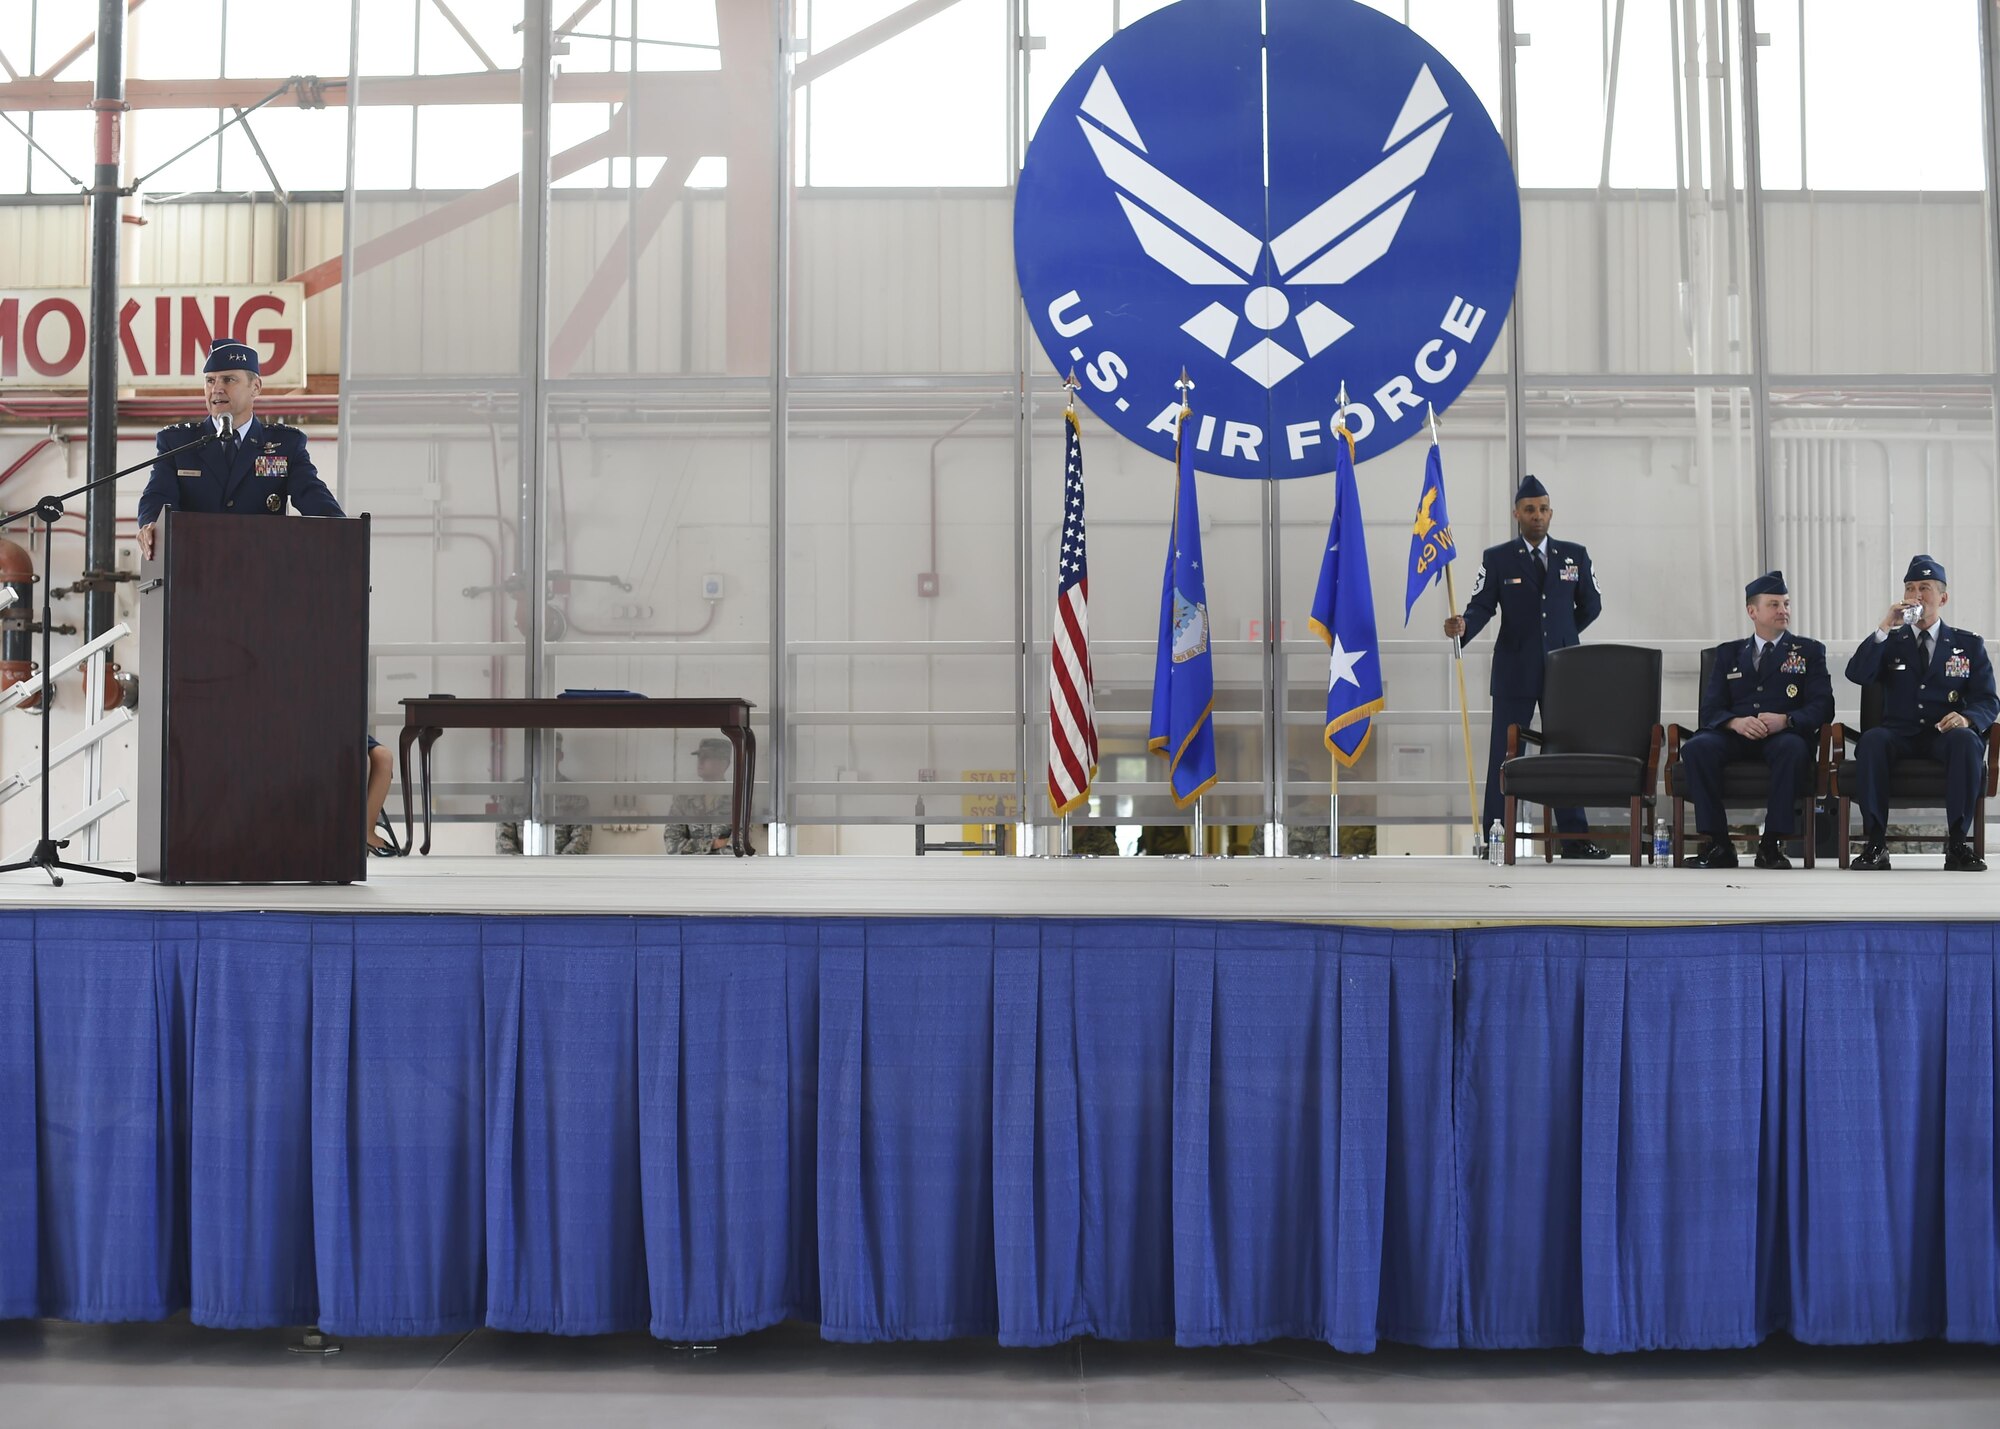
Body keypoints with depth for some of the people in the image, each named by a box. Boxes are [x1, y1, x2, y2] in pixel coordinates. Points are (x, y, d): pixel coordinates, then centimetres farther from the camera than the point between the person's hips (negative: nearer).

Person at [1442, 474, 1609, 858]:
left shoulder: (1575, 555, 8)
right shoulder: (1496, 559, 1)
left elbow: (1591, 604, 18)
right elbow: (1481, 605, -7)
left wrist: (1562, 636, 14)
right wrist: (1462, 627, -26)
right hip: (1514, 672, -2)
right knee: (1504, 754, -1)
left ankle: (1574, 838, 11)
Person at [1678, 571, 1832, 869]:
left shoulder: (1809, 651, 16)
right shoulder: (1728, 653, 19)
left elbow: (1822, 706, 3)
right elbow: (1710, 709, 9)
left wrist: (1785, 720, -18)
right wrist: (1736, 722, -16)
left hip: (1784, 736, -1)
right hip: (1735, 735, 2)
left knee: (1792, 749, -38)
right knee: (1696, 748, -31)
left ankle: (1772, 843, -31)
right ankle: (1718, 843, -25)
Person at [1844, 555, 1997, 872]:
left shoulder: (1969, 645, 15)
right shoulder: (1890, 642, 16)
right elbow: (1856, 674, -3)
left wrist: (1967, 719, -19)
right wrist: (1885, 627, -11)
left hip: (1945, 736, 0)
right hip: (1900, 736, 0)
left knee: (1967, 740, -36)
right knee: (1872, 740, -34)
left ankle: (1958, 842, -31)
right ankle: (1875, 843, -32)